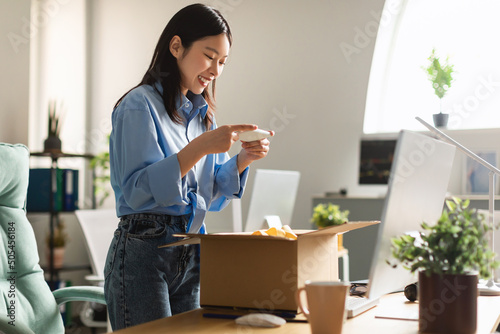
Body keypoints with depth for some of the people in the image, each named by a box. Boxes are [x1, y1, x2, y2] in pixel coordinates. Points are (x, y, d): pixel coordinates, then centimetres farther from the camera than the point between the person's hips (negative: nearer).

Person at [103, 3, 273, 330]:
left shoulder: (202, 113, 14)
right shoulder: (140, 105, -8)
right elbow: (138, 190, -19)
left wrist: (243, 159, -2)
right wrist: (199, 148, -26)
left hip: (193, 254, 7)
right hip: (144, 253, -7)